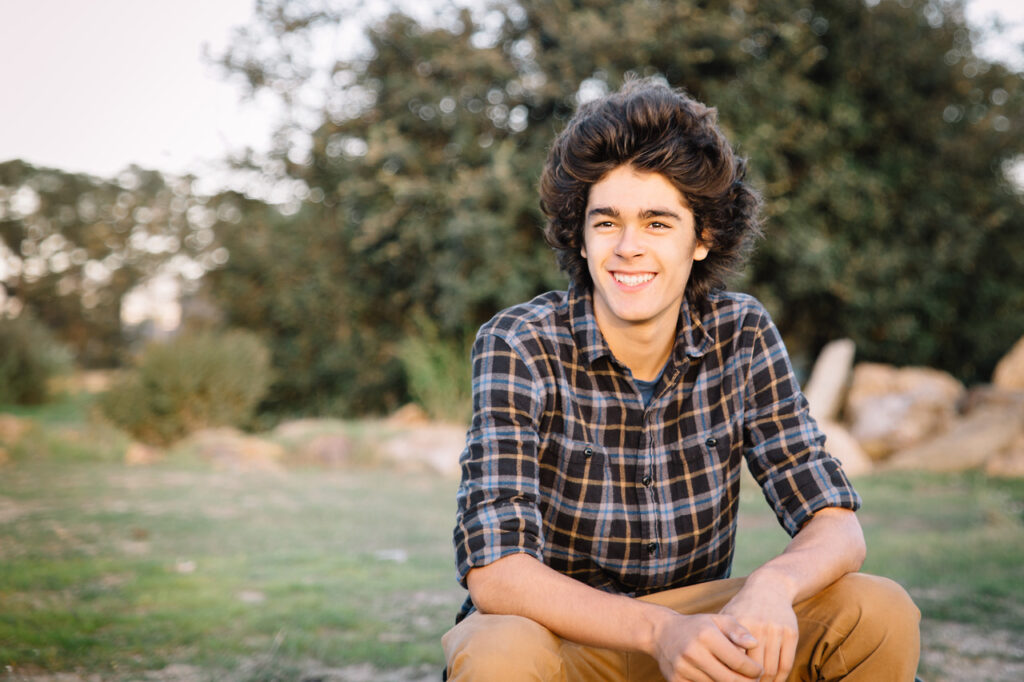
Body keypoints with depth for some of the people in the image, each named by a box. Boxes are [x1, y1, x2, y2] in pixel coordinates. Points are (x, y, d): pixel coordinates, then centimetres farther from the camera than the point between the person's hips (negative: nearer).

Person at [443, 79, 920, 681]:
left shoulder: (742, 336, -8)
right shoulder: (518, 347, -19)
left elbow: (836, 524, -10)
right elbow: (494, 573, -27)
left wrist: (772, 585, -34)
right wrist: (659, 630, -42)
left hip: (695, 629, 4)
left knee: (883, 615, -18)